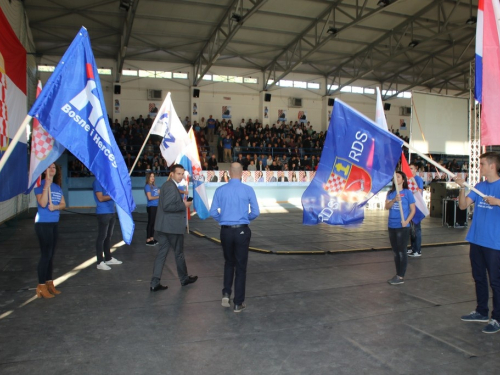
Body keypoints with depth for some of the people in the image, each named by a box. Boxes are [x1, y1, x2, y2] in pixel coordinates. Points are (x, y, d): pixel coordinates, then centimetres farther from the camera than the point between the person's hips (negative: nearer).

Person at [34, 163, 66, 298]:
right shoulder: (40, 185, -7)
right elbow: (42, 203, -21)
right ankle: (41, 286, 4)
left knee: (51, 254, 11)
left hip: (54, 223, 7)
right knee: (46, 254, -5)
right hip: (43, 223, -7)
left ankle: (49, 283, 20)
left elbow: (63, 204, 7)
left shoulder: (57, 187, 11)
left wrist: (56, 207, -14)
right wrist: (47, 184, -23)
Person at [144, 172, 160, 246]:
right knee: (150, 223, -4)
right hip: (151, 207, -7)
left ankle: (152, 238, 20)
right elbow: (150, 197, -15)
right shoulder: (147, 186, -7)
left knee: (154, 223, 12)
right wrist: (159, 196, -7)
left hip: (156, 206, 7)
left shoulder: (155, 186, 13)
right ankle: (148, 240, 0)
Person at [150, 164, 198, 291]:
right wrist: (183, 205, -16)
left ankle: (155, 283, 9)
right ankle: (184, 279, 26)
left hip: (164, 226, 9)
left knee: (162, 252, 9)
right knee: (179, 253, 8)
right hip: (172, 226, -9)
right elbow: (166, 206, -24)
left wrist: (182, 203, 11)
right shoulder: (171, 186, -17)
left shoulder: (168, 185, 15)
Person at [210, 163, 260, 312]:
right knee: (241, 265, 9)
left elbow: (213, 213, -2)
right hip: (242, 231, -1)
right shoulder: (248, 190, -7)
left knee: (229, 263, 23)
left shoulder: (220, 190, -3)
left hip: (226, 231, 2)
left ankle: (226, 293, 14)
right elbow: (255, 212, -5)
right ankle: (238, 303, 15)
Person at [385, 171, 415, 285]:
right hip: (392, 226, 5)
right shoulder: (390, 193, 9)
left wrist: (406, 221, -17)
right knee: (395, 251, 12)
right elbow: (387, 207, -3)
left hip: (402, 227, -5)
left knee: (402, 251, -1)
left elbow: (413, 209, -5)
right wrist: (394, 200, -21)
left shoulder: (407, 192, -4)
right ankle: (397, 274, 21)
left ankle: (401, 277, 4)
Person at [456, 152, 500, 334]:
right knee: (479, 278, 16)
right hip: (476, 240, 7)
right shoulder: (480, 186, 10)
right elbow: (463, 205, 4)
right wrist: (462, 187, -9)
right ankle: (481, 312, 30)